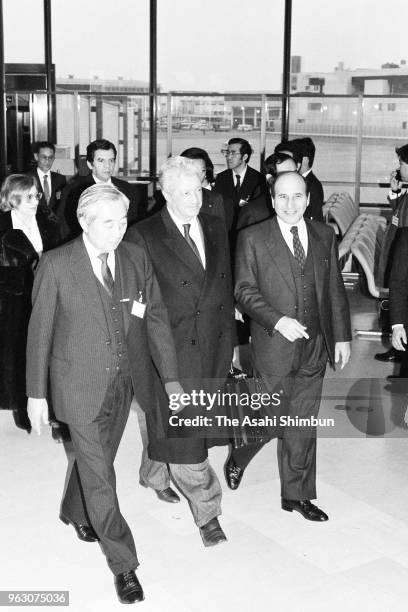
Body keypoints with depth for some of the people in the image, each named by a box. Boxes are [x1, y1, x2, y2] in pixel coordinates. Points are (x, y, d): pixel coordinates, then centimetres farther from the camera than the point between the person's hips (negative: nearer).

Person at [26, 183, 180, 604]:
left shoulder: (136, 258, -1)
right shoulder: (55, 265, -12)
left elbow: (156, 317, 2)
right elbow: (39, 331, -6)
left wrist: (170, 377, -3)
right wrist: (36, 393, -4)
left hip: (124, 382, 4)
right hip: (80, 386, -4)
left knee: (96, 457, 22)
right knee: (99, 475, -1)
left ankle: (75, 512, 52)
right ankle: (123, 563, 14)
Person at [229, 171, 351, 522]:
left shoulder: (325, 236, 7)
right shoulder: (253, 239, -4)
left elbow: (335, 291, 10)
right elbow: (245, 291, -7)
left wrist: (342, 337, 7)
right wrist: (277, 320, -19)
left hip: (314, 348, 4)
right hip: (274, 346, -4)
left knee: (303, 424, 11)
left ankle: (297, 494, 26)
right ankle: (238, 460, 33)